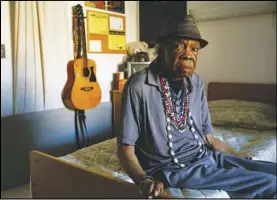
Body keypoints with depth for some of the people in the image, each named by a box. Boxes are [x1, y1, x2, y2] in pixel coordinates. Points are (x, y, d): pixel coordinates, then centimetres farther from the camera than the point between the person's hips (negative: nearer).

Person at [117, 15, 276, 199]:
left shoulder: (196, 83, 6)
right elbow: (126, 147, -10)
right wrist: (143, 180, -28)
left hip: (206, 156, 7)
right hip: (173, 169, -6)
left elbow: (206, 136, 14)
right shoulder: (138, 86, -14)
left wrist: (240, 156, 13)